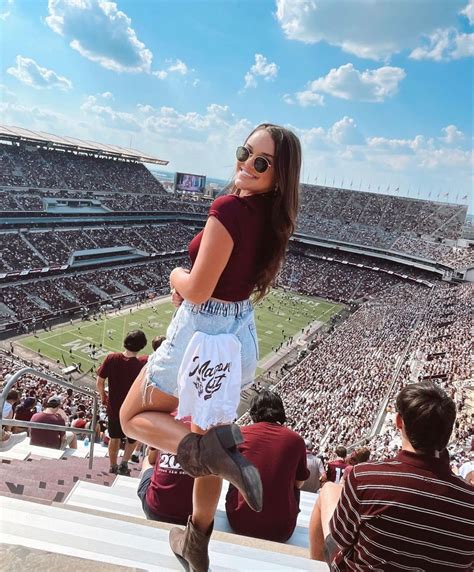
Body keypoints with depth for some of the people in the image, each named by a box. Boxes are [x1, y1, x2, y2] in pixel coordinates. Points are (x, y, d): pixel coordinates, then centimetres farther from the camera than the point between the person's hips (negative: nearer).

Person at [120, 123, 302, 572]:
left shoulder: (229, 209, -24)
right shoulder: (275, 216, 2)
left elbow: (197, 291, -22)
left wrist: (175, 275, -1)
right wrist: (186, 283, 3)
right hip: (239, 336, 8)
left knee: (133, 417, 16)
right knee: (208, 435, 23)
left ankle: (212, 451, -12)